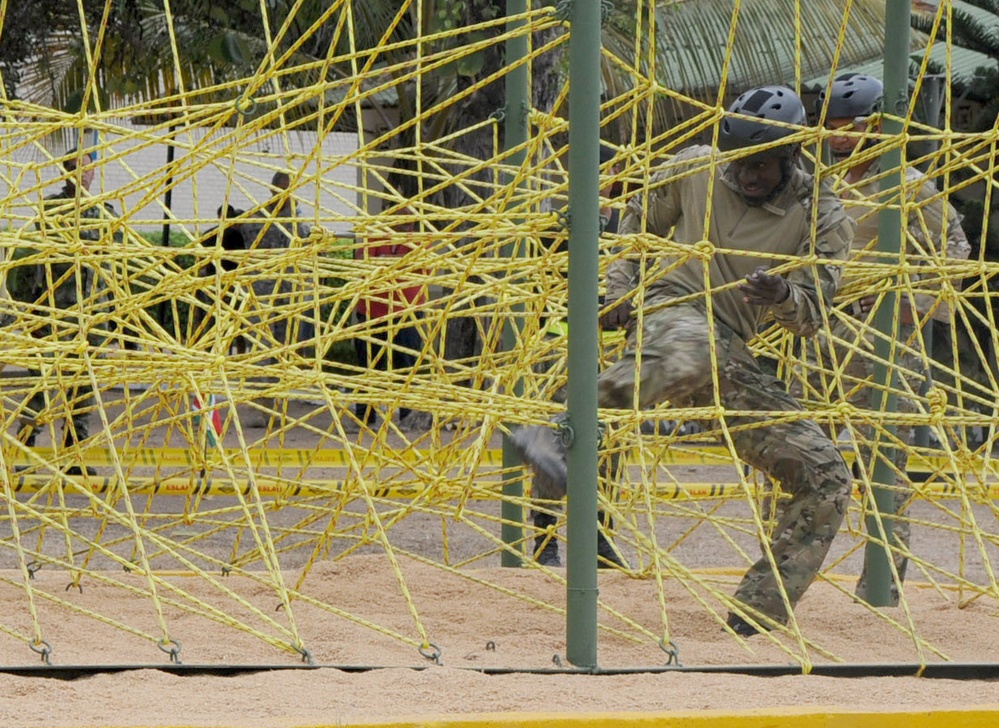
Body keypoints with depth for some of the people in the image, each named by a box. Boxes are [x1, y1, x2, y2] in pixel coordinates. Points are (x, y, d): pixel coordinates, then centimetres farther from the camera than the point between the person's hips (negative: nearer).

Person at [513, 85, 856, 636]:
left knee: (826, 479, -6)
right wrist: (620, 288, 4)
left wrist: (784, 296, -26)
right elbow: (639, 220, 20)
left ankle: (756, 617, -1)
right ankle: (554, 435, -57)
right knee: (692, 348, -44)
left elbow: (811, 317, -2)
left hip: (731, 362, 4)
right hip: (671, 315, -4)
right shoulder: (696, 170, 5)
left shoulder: (823, 220, 3)